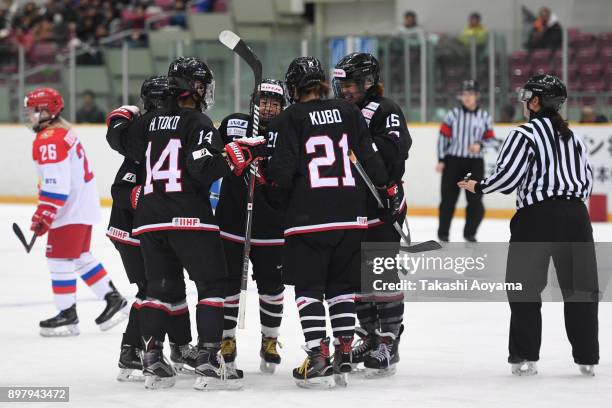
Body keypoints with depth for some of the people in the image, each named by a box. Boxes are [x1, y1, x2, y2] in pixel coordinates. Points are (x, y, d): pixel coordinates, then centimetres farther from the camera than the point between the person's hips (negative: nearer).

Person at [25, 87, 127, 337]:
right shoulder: (63, 131, 14)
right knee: (80, 257, 19)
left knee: (59, 259, -4)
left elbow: (56, 184, -25)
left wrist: (43, 216, -21)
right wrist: (45, 213, 24)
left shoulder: (49, 140, -20)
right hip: (83, 204, 10)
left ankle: (67, 315, 1)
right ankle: (113, 299, 21)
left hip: (71, 210, -10)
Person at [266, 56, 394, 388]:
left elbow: (281, 172, -9)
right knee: (342, 286, 14)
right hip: (350, 216, 4)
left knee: (308, 287, 2)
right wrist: (389, 190, 18)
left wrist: (278, 197, 10)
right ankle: (343, 356, 15)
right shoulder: (350, 113, 6)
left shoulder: (289, 119, -5)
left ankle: (318, 357, -6)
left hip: (307, 219, -4)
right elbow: (370, 157, 5)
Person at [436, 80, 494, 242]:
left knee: (475, 200, -5)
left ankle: (470, 232, 12)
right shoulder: (453, 114, 0)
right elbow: (443, 136, 2)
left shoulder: (484, 116, 4)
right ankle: (443, 233, 15)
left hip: (475, 162, 1)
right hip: (453, 161, -1)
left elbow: (490, 139, 7)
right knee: (448, 198, 2)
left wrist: (480, 145, -15)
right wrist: (441, 160, -1)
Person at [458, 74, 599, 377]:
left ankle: (525, 357, 4)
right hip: (575, 214, 5)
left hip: (537, 216, -5)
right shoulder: (572, 138, 15)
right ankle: (587, 357, 9)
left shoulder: (524, 134, -5)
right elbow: (586, 180, 16)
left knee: (525, 288, 5)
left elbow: (507, 175, -11)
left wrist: (478, 187, 6)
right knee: (580, 288, 9)